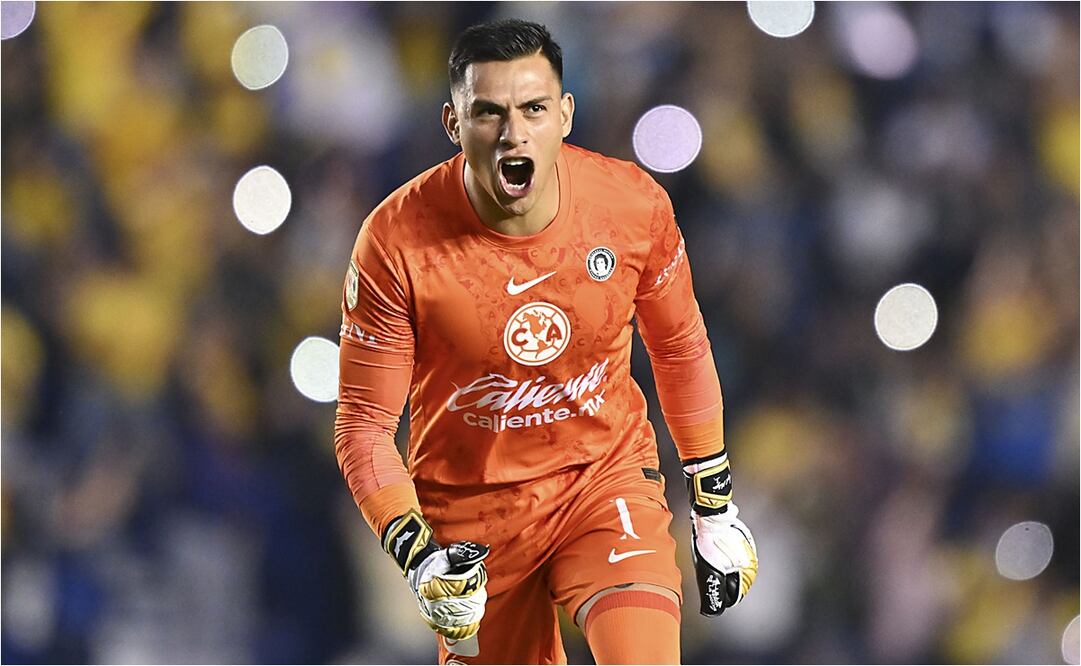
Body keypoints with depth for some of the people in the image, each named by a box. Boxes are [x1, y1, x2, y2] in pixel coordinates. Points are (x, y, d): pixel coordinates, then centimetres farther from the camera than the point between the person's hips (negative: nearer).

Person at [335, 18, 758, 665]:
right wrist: (417, 555, -26)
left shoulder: (635, 205, -14)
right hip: (471, 511, 0)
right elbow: (364, 424, -12)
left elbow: (680, 348, 5)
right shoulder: (397, 241, -21)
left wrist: (715, 503, 12)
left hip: (609, 473, 0)